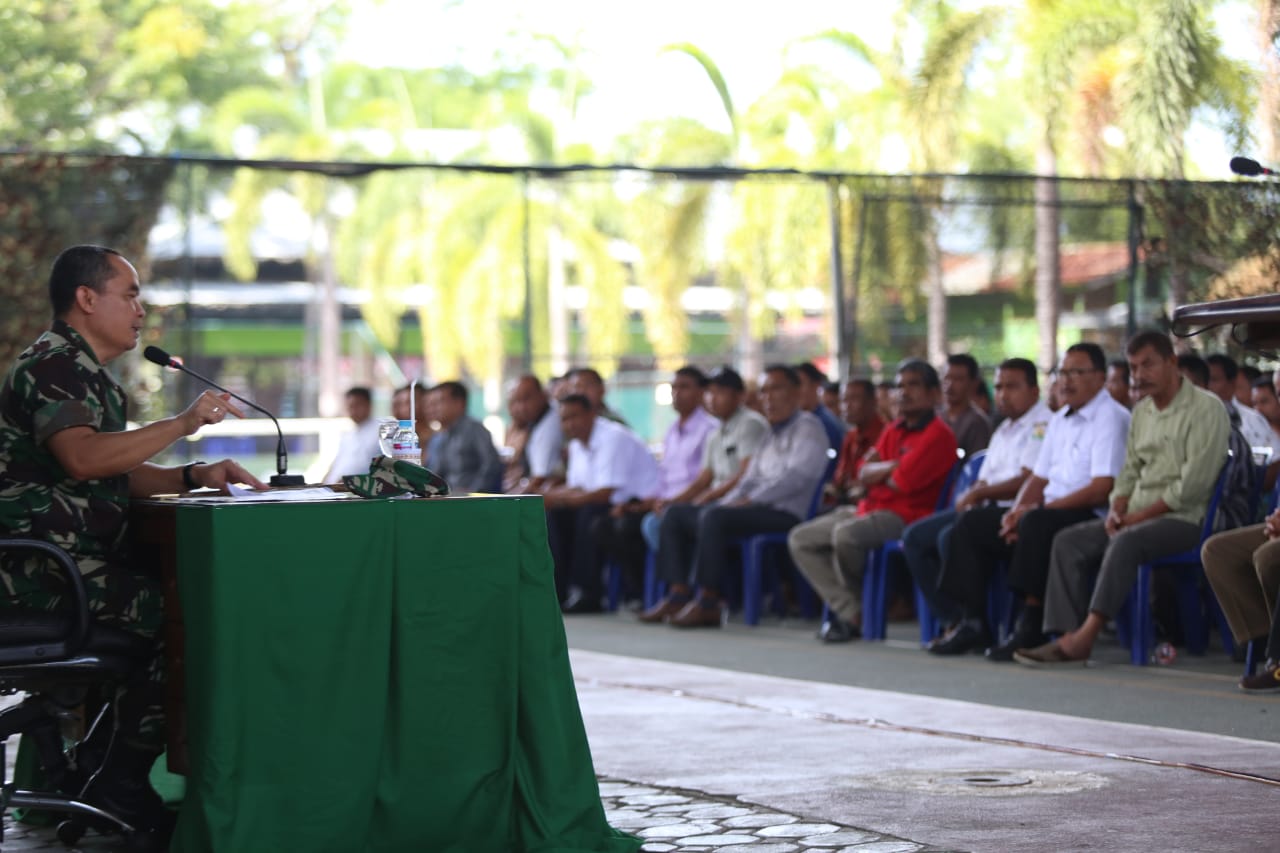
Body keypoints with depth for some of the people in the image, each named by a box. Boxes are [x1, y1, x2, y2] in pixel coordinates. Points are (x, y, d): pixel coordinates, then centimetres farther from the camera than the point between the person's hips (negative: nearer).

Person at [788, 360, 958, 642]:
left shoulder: (938, 435, -9)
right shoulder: (893, 431, 19)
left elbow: (903, 482, -17)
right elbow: (864, 474, 10)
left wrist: (877, 471, 4)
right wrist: (892, 466, -9)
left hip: (905, 515, -10)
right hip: (869, 508, 10)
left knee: (845, 534, -36)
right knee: (800, 539, -1)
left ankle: (858, 605, -6)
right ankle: (851, 614, -12)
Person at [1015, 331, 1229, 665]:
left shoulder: (1205, 409, -8)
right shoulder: (1142, 412, 18)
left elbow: (1192, 485, -15)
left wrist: (1140, 515, -14)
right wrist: (1117, 509, -1)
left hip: (1183, 517, -8)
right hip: (1137, 516, 8)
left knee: (1126, 543, -34)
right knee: (1068, 541, -8)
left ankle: (1084, 637, -37)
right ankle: (1068, 635, -20)